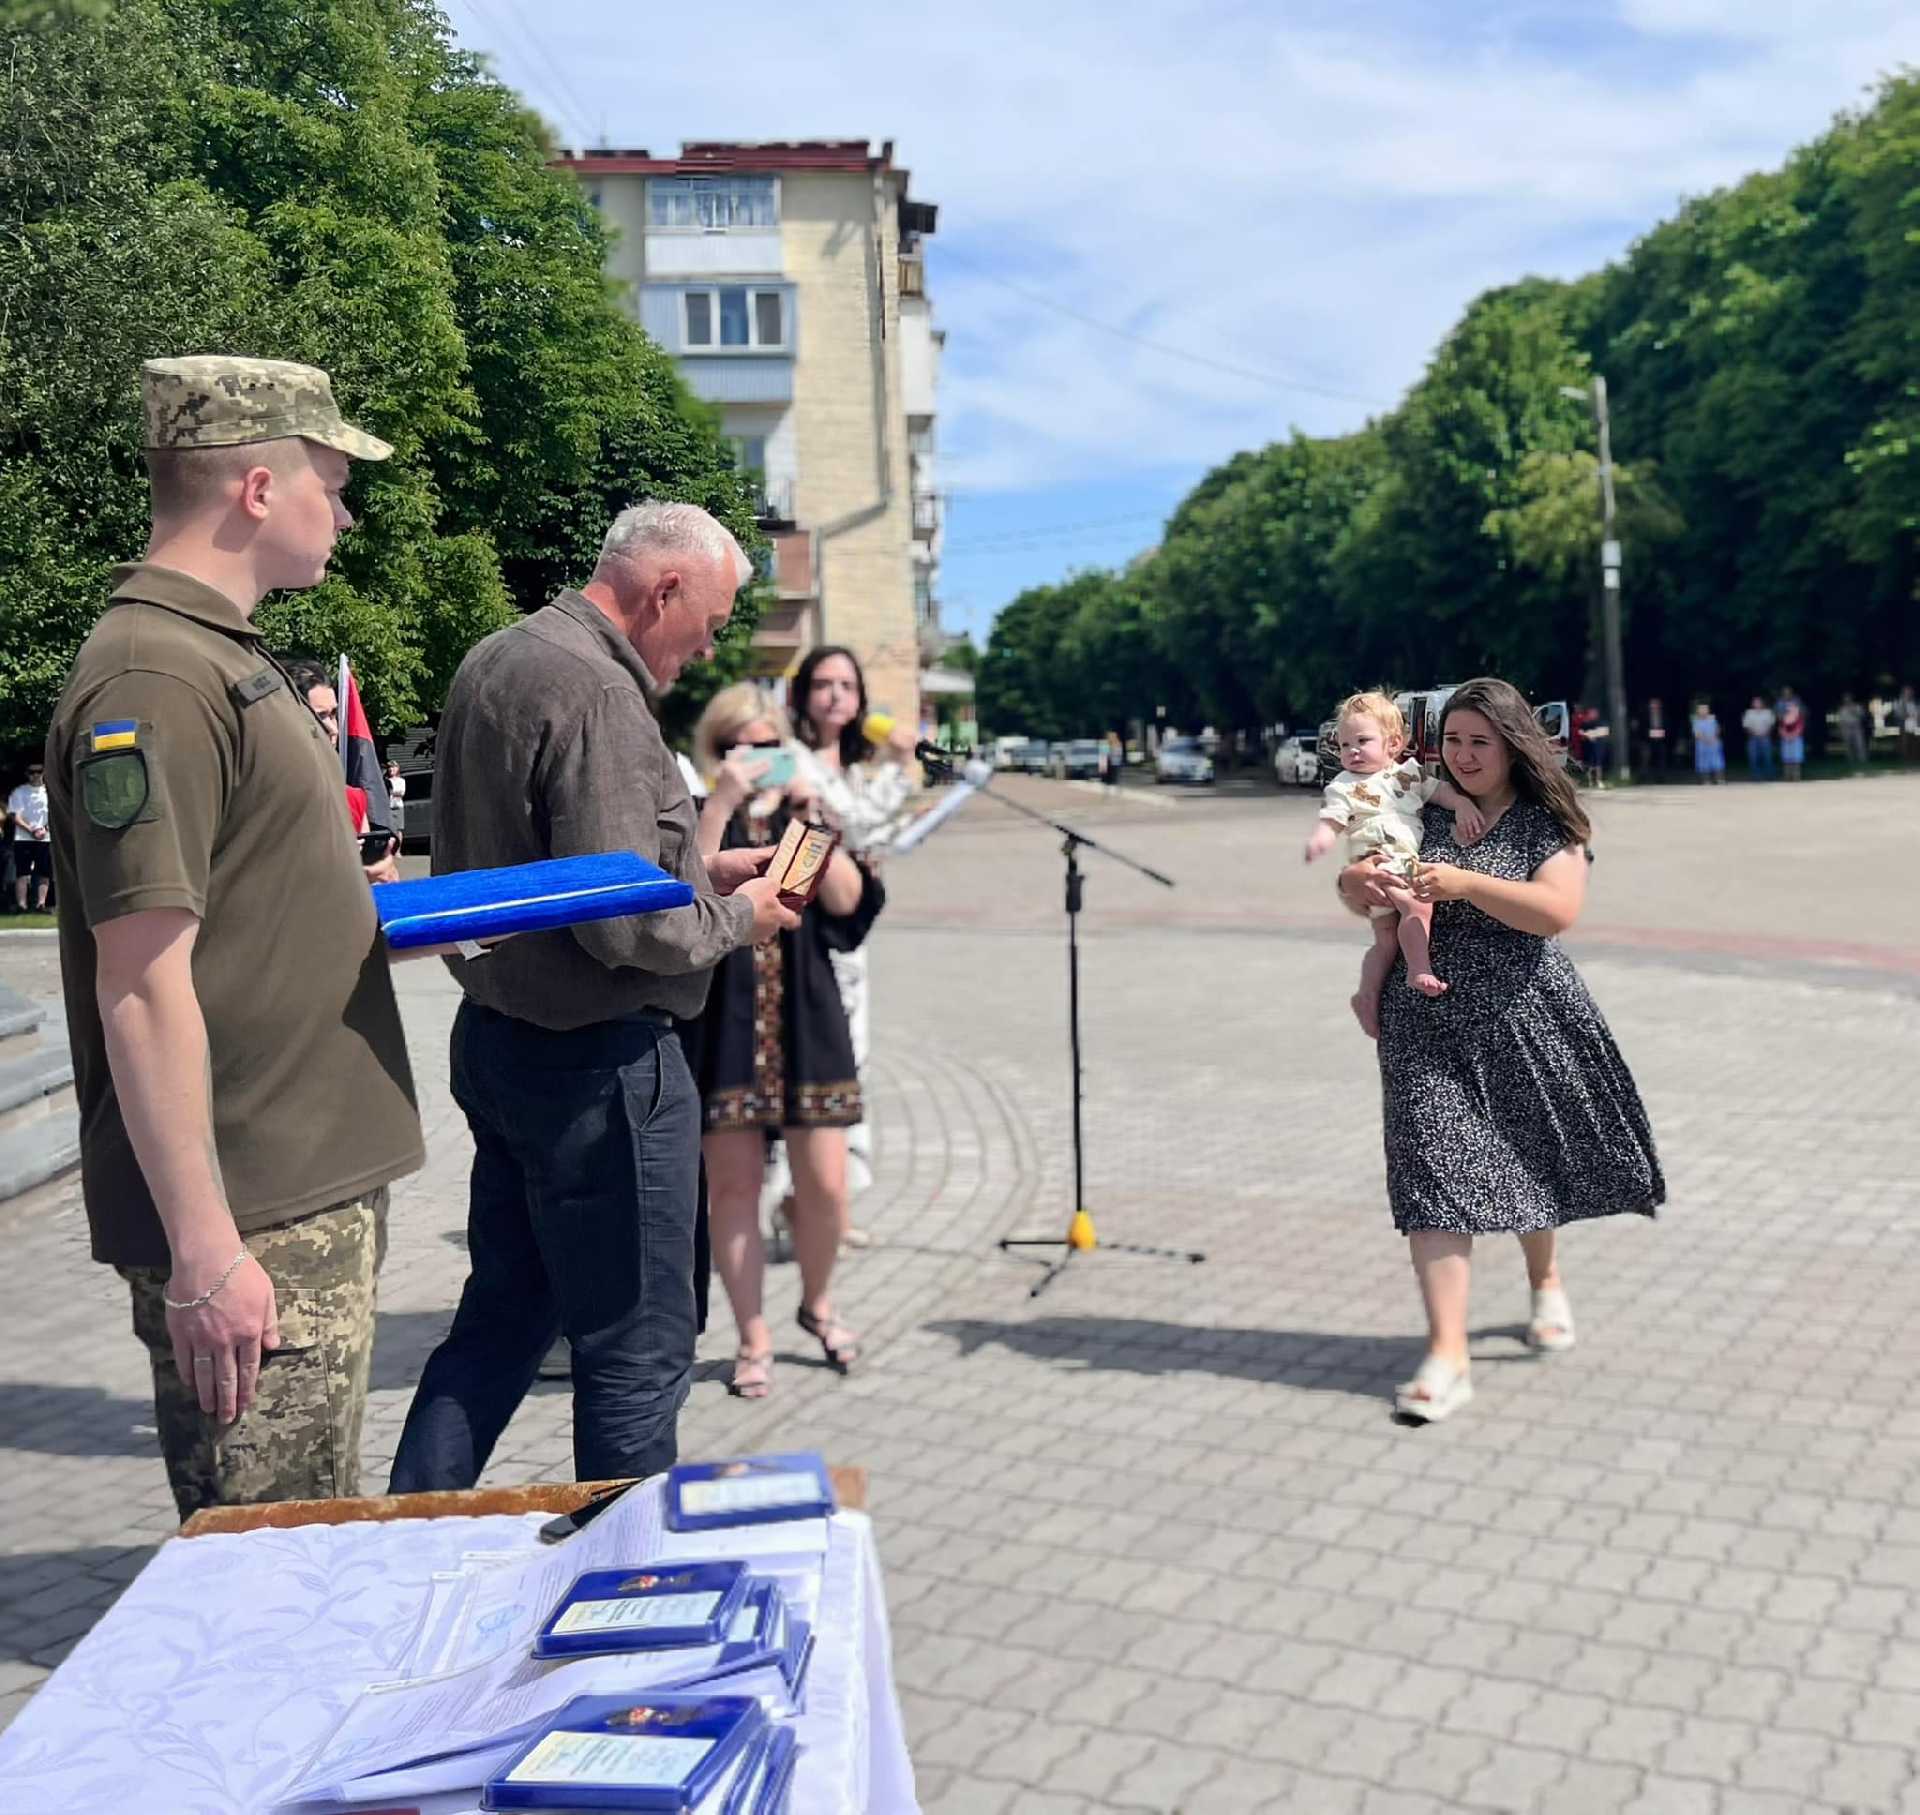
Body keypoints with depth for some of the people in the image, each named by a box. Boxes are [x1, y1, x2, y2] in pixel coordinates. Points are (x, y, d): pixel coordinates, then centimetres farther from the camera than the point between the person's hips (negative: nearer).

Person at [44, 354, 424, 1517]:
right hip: (246, 1226, -10)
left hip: (319, 1192, 10)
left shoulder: (225, 658, 15)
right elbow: (144, 985, -22)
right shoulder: (152, 679, -17)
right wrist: (205, 1251, -23)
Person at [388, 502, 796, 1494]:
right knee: (635, 1355, 5)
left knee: (503, 1316, 20)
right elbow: (625, 925, -26)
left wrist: (699, 870, 12)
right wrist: (734, 916, -7)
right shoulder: (596, 694, -21)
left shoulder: (494, 660, 11)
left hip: (496, 1036, 10)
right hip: (597, 1063, -10)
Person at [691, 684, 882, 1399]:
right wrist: (720, 809, -21)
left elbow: (848, 899, -3)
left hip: (806, 1021, 2)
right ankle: (753, 1339, 15)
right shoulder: (696, 820, 4)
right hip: (722, 1024, -2)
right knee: (734, 1186, 1)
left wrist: (809, 818, -11)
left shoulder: (803, 819, 13)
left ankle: (817, 1305, 27)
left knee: (824, 1186, 0)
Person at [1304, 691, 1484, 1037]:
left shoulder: (1409, 772, 15)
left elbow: (1440, 790, 18)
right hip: (1379, 864, -6)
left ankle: (1367, 995, 15)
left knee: (1388, 939, 7)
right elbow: (1330, 821, -9)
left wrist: (1461, 802, -2)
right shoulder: (1343, 787, 1)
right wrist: (1319, 840, -31)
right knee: (1418, 906, -29)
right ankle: (1420, 970, -27)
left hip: (1414, 863, 6)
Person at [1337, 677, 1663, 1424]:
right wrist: (1356, 884, -13)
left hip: (1522, 1018, -1)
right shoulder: (1425, 814, 6)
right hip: (1429, 1022, 2)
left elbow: (1557, 910, -18)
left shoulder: (1545, 822, -3)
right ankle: (1446, 1356, -9)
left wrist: (1464, 883, -28)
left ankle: (1545, 1278, 47)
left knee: (1528, 1158, 15)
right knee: (1433, 1168, -8)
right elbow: (1363, 893, 12)